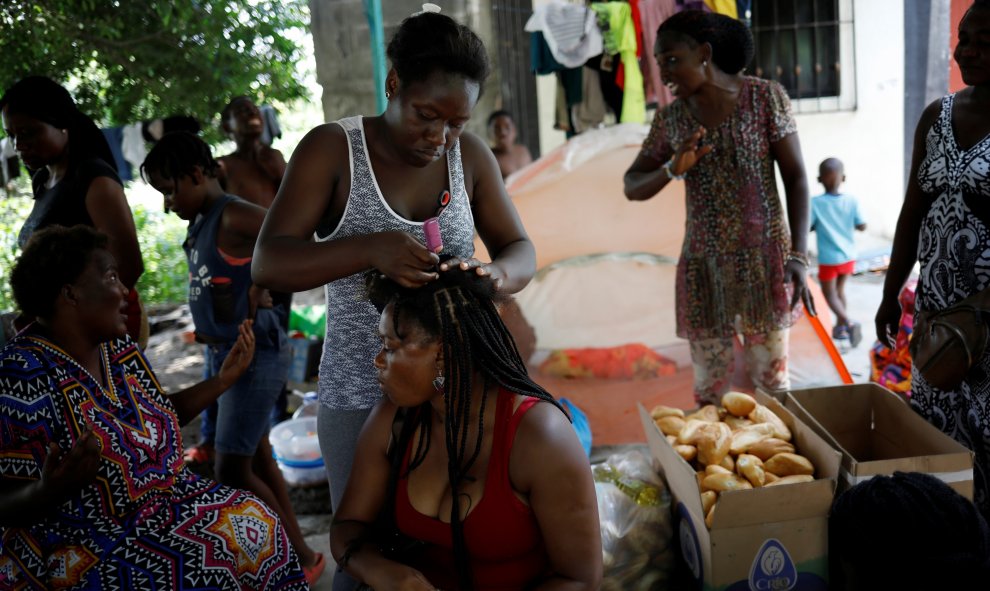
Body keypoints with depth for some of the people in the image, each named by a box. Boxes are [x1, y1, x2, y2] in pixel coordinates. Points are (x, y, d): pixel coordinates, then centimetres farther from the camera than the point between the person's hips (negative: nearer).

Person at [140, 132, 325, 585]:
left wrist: (262, 289, -22)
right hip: (229, 354, 10)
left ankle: (301, 558, 12)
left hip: (254, 354, -10)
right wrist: (207, 329, 4)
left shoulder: (233, 216, -18)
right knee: (256, 461, 17)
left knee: (231, 472, -5)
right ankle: (296, 554, 31)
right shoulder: (202, 223, 10)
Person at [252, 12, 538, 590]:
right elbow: (267, 263, -15)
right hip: (362, 398, -2)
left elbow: (522, 251, 3)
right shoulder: (332, 148, -9)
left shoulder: (470, 154, 0)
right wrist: (370, 248, -33)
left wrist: (497, 274, -22)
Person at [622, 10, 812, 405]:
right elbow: (632, 187, 9)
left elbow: (796, 177, -5)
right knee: (708, 386, 5)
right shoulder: (670, 117, 4)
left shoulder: (765, 97, -5)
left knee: (772, 378, 3)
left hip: (764, 258, -2)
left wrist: (799, 256, -14)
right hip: (703, 266, 3)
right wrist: (672, 169, -12)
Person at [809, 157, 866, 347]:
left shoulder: (816, 203, -17)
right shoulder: (851, 200, -9)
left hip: (828, 259, -4)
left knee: (830, 294, 6)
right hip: (848, 257, 4)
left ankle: (849, 323, -15)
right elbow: (862, 226, -4)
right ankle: (840, 327, 29)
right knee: (839, 290, 22)